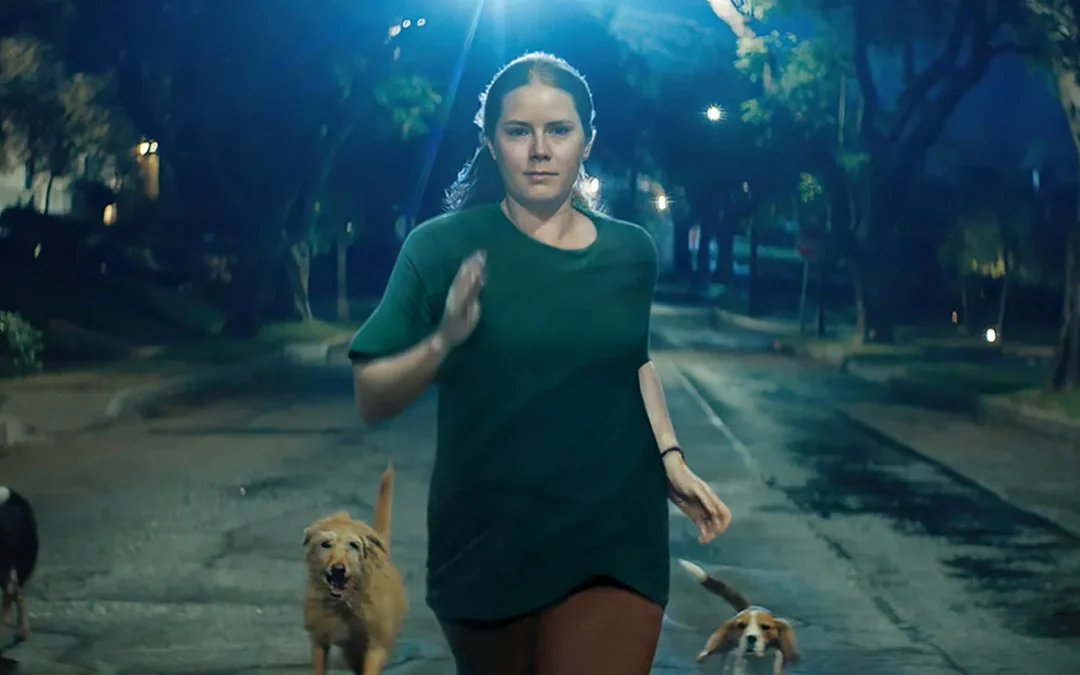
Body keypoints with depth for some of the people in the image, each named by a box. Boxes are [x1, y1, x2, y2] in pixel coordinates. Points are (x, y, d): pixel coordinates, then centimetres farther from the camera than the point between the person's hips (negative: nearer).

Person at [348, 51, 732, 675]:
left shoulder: (632, 252, 2)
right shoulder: (444, 246, -8)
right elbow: (372, 401, -9)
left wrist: (670, 459, 10)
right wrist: (443, 341, -26)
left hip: (614, 543, 1)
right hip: (487, 542, -1)